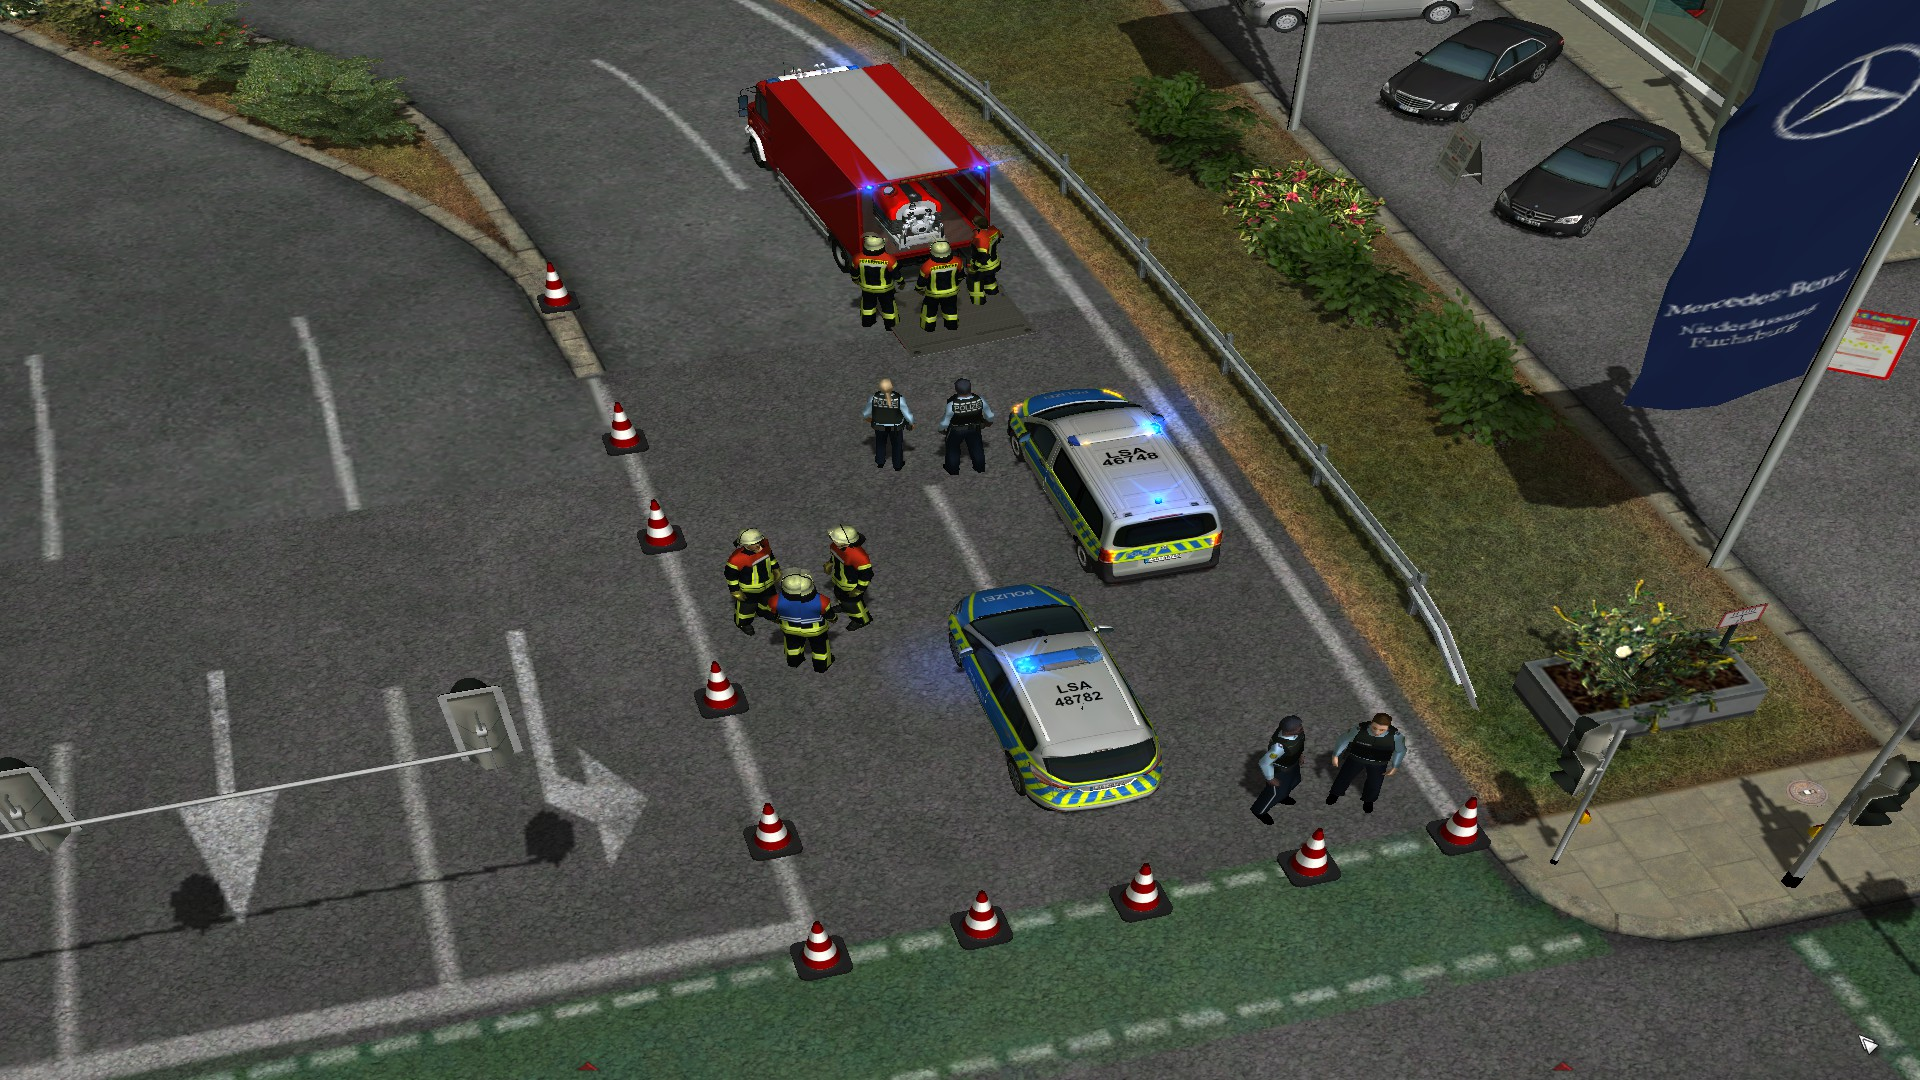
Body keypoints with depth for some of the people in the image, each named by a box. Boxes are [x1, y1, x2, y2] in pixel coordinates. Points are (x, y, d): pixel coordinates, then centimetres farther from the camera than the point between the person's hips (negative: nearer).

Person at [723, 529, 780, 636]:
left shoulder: (764, 545, -20)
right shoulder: (737, 558, -39)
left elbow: (770, 555, 4)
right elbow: (731, 575, -24)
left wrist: (776, 569, 13)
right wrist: (736, 592, -15)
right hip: (748, 590, -6)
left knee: (769, 602, 31)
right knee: (746, 607, 19)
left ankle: (765, 612, 65)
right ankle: (743, 623, 51)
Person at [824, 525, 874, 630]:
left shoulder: (858, 556, -46)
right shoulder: (838, 544, -23)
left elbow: (866, 574, -32)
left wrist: (858, 590, -22)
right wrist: (830, 563, 18)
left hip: (852, 584, -7)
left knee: (852, 601, 16)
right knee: (839, 593, 33)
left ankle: (862, 619, 45)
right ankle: (843, 605, 66)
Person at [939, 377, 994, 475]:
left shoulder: (952, 404, -37)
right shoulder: (980, 400, -28)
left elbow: (944, 423, -22)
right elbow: (990, 416, -11)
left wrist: (942, 430, 2)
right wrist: (987, 422, 13)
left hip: (956, 431, -2)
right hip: (974, 429, 2)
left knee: (953, 452, 22)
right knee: (977, 451, 25)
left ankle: (953, 473, 39)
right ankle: (981, 470, 45)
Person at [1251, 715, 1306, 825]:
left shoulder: (1297, 729, -29)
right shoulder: (1280, 747, -49)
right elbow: (1264, 763, -35)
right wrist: (1270, 779, -17)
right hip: (1279, 769, -7)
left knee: (1294, 781, 33)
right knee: (1277, 791, 19)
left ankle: (1282, 796, 66)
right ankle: (1259, 810, 48)